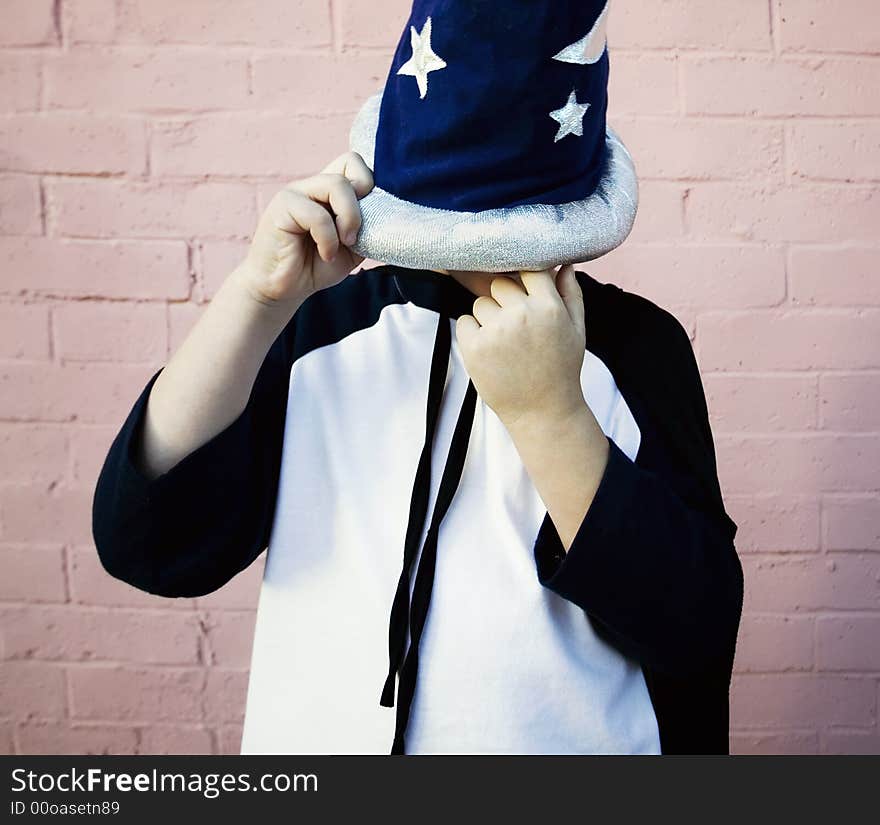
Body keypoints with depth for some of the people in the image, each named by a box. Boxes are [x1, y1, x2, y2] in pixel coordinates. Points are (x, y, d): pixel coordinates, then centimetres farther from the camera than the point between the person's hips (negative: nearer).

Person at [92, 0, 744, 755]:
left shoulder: (635, 343, -10)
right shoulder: (320, 326, -6)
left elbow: (692, 631, -17)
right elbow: (147, 548, -15)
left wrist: (548, 412, -28)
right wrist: (259, 293, -24)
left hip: (569, 737, -1)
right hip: (311, 733, 2)